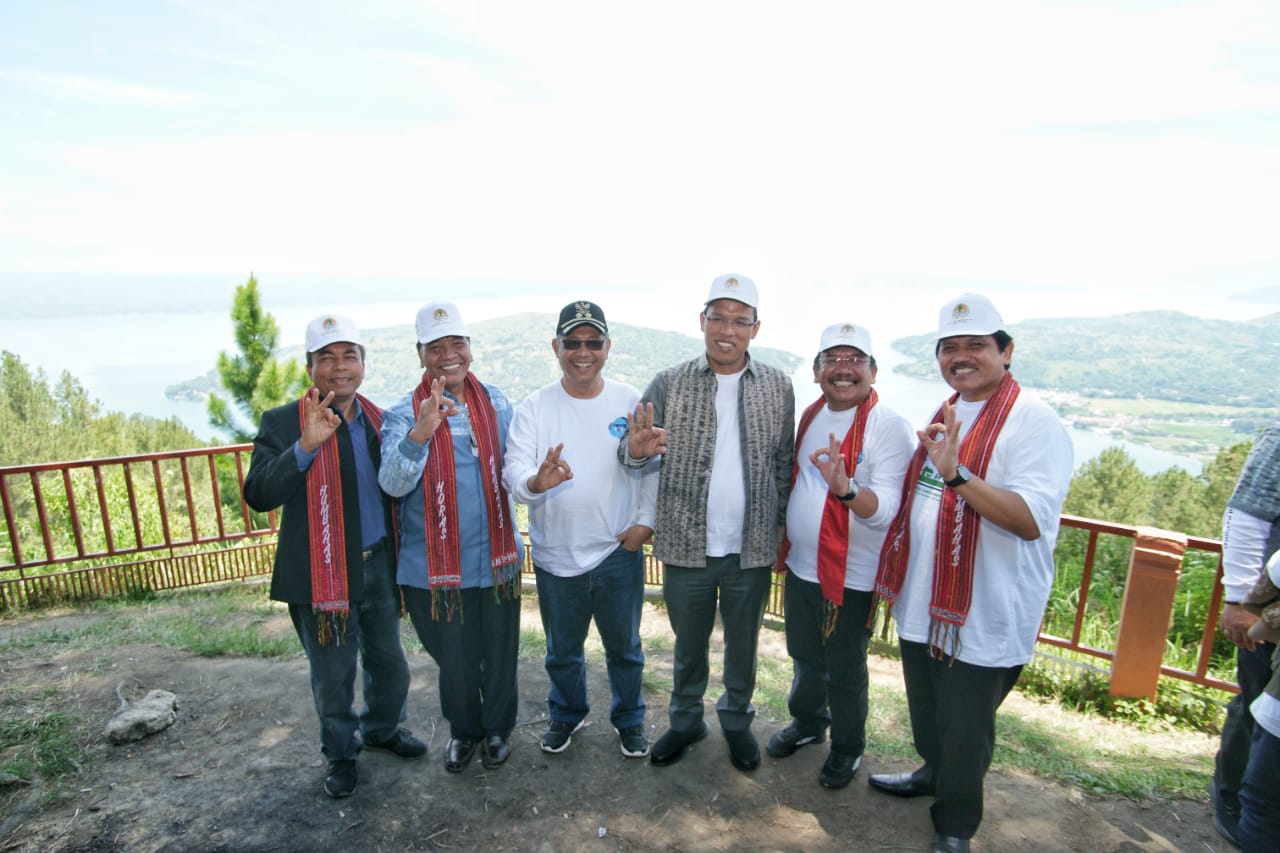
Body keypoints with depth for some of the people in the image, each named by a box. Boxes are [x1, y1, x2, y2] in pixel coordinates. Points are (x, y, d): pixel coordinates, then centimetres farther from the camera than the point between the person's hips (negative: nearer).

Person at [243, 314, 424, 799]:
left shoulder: (378, 420, 3)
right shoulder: (283, 424, -10)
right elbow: (258, 495, -22)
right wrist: (306, 445, -35)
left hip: (379, 564, 4)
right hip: (323, 573, -4)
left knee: (389, 664, 20)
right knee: (333, 676, 14)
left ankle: (382, 729, 47)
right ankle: (340, 753, 40)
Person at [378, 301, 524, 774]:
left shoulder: (496, 402, 1)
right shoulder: (403, 414, -9)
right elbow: (393, 484, -23)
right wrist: (421, 431, -37)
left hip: (496, 558, 2)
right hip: (435, 566, -2)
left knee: (499, 654, 16)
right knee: (454, 659, 16)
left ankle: (498, 727, 43)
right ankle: (463, 729, 44)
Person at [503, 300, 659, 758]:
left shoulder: (630, 401, -4)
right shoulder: (534, 408, -7)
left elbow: (654, 466, 2)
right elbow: (512, 472, -15)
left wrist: (645, 519, -7)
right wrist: (535, 482, -37)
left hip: (618, 552, 0)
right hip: (555, 556, 0)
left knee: (625, 647, 18)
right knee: (562, 651, 21)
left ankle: (630, 719, 43)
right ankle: (565, 714, 48)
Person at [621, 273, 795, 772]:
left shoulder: (778, 388, -2)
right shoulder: (669, 384, -6)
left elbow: (784, 465, 5)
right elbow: (631, 450, -5)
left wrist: (781, 534, 4)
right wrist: (636, 450, -29)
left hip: (752, 549, 1)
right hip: (687, 545, -1)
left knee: (743, 645, 20)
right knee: (688, 646, 18)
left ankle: (737, 719, 45)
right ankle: (686, 720, 43)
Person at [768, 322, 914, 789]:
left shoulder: (888, 427, -19)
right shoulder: (811, 415, 3)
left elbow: (884, 510, -26)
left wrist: (845, 487, -46)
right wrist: (786, 550, 12)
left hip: (850, 576, -6)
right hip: (800, 566, 6)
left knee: (844, 672, 14)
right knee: (804, 656, 24)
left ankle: (847, 746, 40)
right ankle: (807, 721, 49)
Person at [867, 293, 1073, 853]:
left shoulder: (1035, 422, -16)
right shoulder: (944, 415, 9)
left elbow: (1031, 519, -28)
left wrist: (956, 473, -38)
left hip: (983, 615, -7)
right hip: (923, 602, 7)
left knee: (964, 729, 11)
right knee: (926, 711, 25)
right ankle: (933, 773, 51)